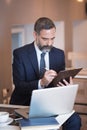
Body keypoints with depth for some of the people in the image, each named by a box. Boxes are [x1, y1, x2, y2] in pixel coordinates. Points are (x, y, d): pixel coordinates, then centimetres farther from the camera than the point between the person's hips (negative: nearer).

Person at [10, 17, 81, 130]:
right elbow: (19, 85, -15)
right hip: (25, 105, -3)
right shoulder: (20, 54, -7)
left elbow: (60, 81, 8)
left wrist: (67, 86, -17)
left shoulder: (59, 54, 6)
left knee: (75, 120, -21)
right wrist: (41, 83, -33)